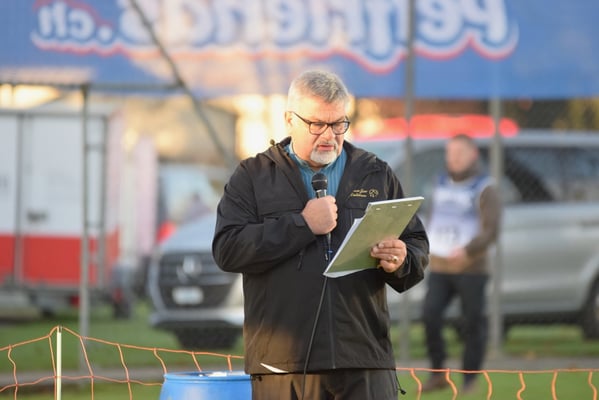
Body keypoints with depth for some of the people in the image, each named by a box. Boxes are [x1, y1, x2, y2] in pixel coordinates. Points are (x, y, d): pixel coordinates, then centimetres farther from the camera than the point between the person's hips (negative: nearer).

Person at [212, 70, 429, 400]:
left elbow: (418, 246, 17)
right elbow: (227, 249, -4)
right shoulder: (253, 177, 10)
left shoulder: (377, 175, 16)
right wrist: (302, 225, -9)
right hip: (284, 362, -1)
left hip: (364, 361, 1)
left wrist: (400, 262, -8)